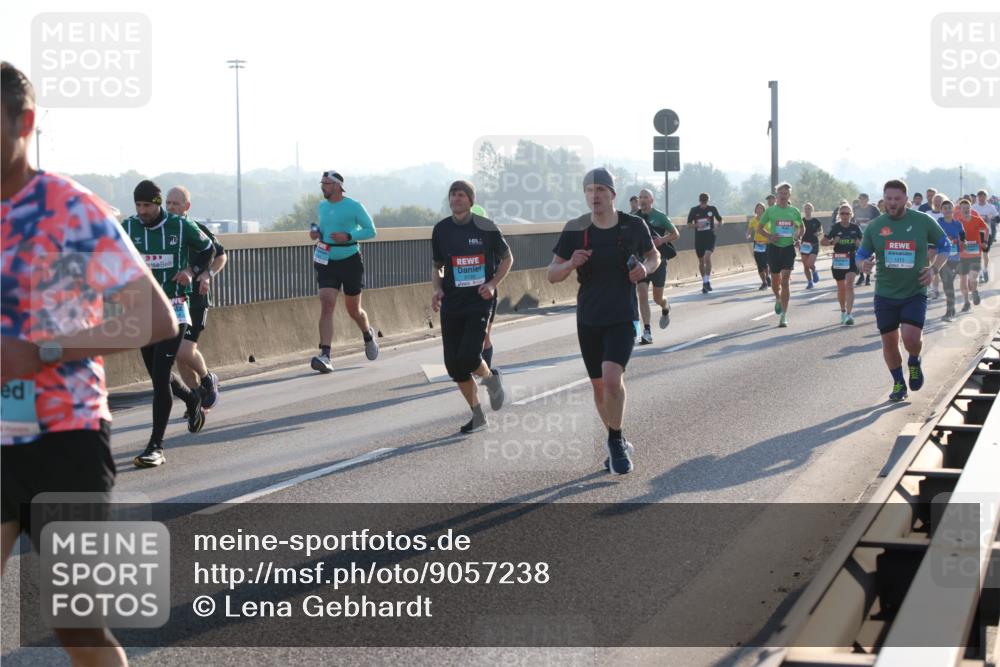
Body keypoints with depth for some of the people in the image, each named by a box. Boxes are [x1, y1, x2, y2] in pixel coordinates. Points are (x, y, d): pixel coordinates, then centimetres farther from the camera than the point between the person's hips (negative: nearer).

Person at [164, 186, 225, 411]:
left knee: (185, 351, -15)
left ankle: (208, 379, 13)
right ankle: (199, 396, 19)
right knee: (178, 354, 5)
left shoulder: (198, 230, -4)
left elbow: (221, 256, 8)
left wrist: (207, 275, -10)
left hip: (195, 299, -4)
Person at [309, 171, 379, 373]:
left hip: (350, 262, -3)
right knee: (326, 305, -15)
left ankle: (369, 335, 45)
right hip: (327, 263, 3)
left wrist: (348, 236, -20)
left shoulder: (354, 206, -9)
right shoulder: (322, 206, 8)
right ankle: (325, 356, -22)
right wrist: (317, 231, 3)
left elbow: (371, 231, -6)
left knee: (354, 310, 11)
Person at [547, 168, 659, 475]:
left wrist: (645, 268, -8)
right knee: (599, 386, 11)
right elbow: (552, 274, 2)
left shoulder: (634, 226, -4)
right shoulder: (575, 229, -3)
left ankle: (615, 443, -1)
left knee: (612, 379, -22)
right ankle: (618, 444, 33)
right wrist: (571, 264, -20)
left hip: (623, 317, -3)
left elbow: (654, 256, 15)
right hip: (589, 319, 3)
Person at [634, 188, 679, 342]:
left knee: (657, 298, 7)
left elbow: (676, 234, 4)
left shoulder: (660, 217, -2)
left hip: (658, 260, -2)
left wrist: (662, 239, -14)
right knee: (642, 295, -13)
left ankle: (665, 309, 45)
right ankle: (647, 332, -12)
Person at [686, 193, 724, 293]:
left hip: (710, 237, -2)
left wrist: (719, 223, -11)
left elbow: (720, 221, 13)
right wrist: (697, 225, -16)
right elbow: (689, 224, 4)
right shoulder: (694, 210, 0)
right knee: (701, 261, 8)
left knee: (707, 257, -22)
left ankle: (706, 281, -16)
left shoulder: (712, 209, 2)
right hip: (699, 238, 2)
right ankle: (705, 282, 24)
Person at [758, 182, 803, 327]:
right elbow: (760, 227, 7)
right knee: (775, 281, 9)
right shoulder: (770, 211, 0)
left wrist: (797, 237, 0)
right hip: (774, 247, 1)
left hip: (789, 248, -1)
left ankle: (784, 315, -9)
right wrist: (769, 236, -11)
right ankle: (778, 299, 44)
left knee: (785, 281, -10)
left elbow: (801, 227, 19)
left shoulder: (794, 211, 4)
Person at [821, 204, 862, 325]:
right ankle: (843, 311, 34)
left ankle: (849, 314, -18)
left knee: (849, 284, -16)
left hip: (852, 259, -1)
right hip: (838, 259, 1)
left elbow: (862, 240, 13)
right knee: (841, 287, 12)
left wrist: (859, 243, -10)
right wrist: (832, 242, -22)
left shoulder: (855, 227, 0)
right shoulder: (835, 228, -3)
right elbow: (822, 242, -2)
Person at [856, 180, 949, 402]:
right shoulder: (875, 226, 1)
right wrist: (863, 264, -16)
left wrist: (933, 269, -7)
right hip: (885, 294, 2)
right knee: (889, 341, 5)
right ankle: (899, 383, 27)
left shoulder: (923, 222, -3)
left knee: (911, 337, -18)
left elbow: (944, 245, 9)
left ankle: (914, 363, 17)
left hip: (915, 293, -2)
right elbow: (862, 255, 9)